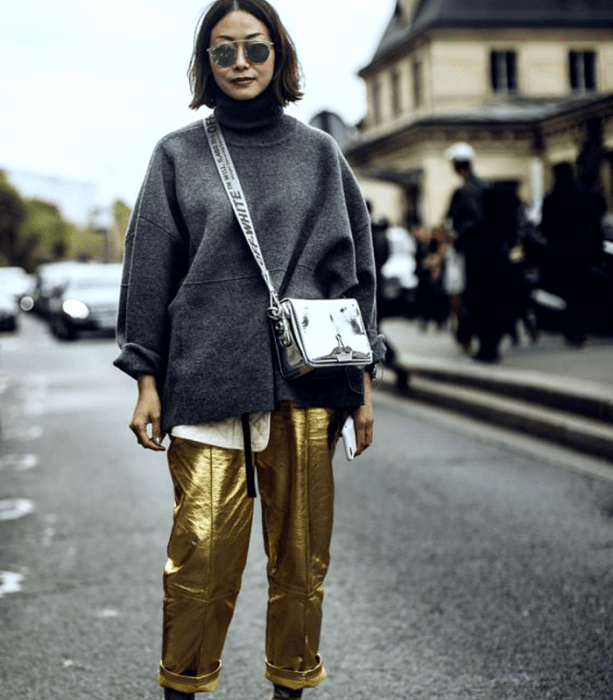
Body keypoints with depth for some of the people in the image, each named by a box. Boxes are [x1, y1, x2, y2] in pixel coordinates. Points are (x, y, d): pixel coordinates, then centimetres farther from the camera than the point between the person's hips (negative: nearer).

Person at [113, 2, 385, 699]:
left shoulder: (319, 154, 12)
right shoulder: (178, 155, 9)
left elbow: (355, 268, 13)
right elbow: (149, 270, 8)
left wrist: (362, 383, 9)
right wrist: (148, 382, 2)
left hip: (307, 385, 2)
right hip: (206, 381, -1)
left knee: (301, 555, 6)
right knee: (202, 554, -6)